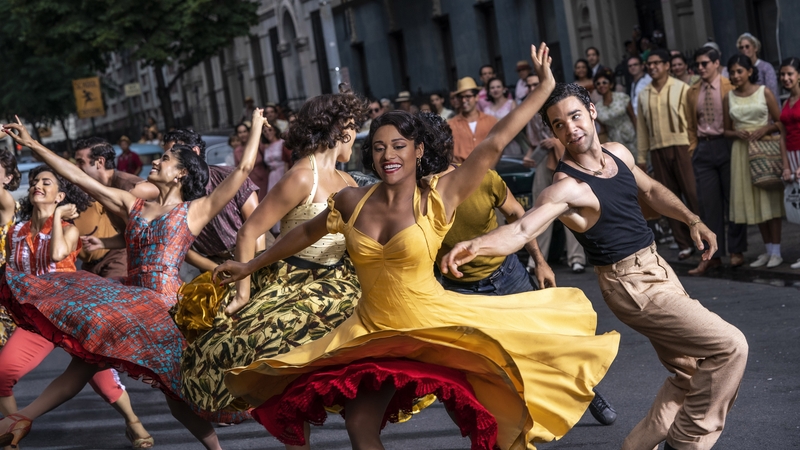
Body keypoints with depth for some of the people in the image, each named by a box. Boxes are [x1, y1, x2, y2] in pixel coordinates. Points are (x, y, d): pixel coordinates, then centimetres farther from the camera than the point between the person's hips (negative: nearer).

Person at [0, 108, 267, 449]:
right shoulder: (133, 206, 19)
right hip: (127, 297, 6)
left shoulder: (196, 210, 7)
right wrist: (32, 145, 15)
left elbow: (243, 169, 2)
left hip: (163, 303, -6)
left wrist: (256, 125, 10)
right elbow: (77, 177, 17)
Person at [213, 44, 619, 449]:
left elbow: (495, 143, -14)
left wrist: (544, 88, -15)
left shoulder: (437, 198, -11)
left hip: (434, 326, -4)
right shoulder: (352, 202, 0)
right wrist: (250, 266, 26)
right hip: (372, 333, 4)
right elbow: (305, 233, 17)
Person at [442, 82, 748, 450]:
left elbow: (651, 190, 21)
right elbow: (521, 229, -37)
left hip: (658, 268, 8)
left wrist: (692, 220, 10)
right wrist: (475, 245, -55)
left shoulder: (618, 154, 2)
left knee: (690, 373, 13)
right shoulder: (566, 187, -22)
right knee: (730, 346, -12)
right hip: (632, 285, -8)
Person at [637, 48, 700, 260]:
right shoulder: (644, 95, 12)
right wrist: (641, 157, 11)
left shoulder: (681, 89, 0)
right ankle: (684, 244, 11)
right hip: (658, 150, 4)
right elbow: (641, 127, 13)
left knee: (693, 194, -6)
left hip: (681, 146, -4)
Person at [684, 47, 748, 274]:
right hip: (703, 149, 4)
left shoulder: (730, 87, -3)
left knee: (732, 200, 3)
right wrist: (694, 148, 9)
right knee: (708, 203, 2)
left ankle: (736, 251, 12)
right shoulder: (692, 92, 10)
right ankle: (712, 255, 6)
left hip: (726, 145, -4)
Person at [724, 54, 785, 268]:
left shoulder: (764, 92, -1)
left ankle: (776, 252, 0)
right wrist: (737, 133, -7)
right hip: (741, 151, 3)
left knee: (769, 198, -3)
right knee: (751, 201, 5)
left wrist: (764, 130, -17)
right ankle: (768, 250, 14)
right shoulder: (728, 98, 7)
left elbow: (780, 123, -1)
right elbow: (727, 130, 13)